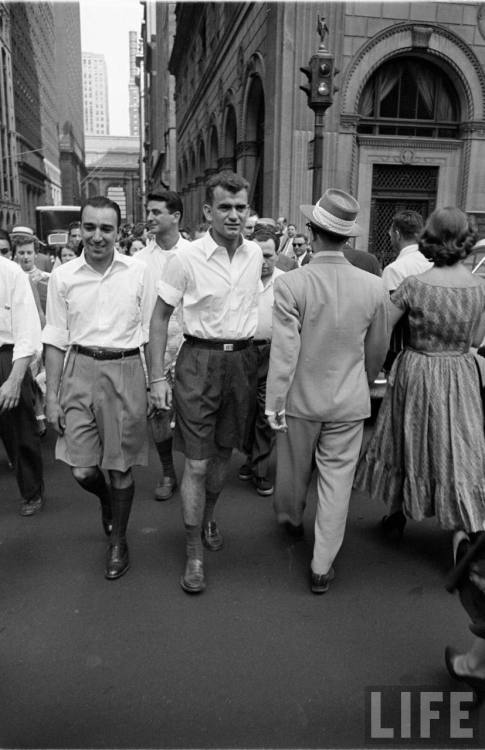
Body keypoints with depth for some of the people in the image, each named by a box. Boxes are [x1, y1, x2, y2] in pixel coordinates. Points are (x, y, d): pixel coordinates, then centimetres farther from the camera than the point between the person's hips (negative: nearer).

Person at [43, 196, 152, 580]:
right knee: (82, 470, 3)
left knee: (122, 466, 8)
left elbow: (150, 332, 4)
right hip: (80, 370, 1)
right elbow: (56, 340, 4)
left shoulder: (139, 272, -1)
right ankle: (106, 501, 40)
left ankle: (118, 541, 31)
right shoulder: (63, 276, 2)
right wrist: (52, 395, 2)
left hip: (126, 371, -1)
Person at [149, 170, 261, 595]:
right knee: (196, 463, -1)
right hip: (199, 360, -4)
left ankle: (208, 517, 44)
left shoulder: (255, 254, 4)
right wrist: (157, 377, -8)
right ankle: (194, 554, 15)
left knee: (223, 452, 17)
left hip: (242, 359, 4)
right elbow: (160, 317, -5)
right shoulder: (186, 259, -11)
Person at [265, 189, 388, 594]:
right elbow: (378, 349, 3)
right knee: (337, 480, 11)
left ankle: (290, 519, 51)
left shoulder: (290, 284, -18)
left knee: (294, 469, 22)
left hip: (301, 398, -1)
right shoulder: (374, 287, -9)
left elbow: (284, 351, -17)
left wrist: (273, 404, -8)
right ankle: (323, 567, 22)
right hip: (350, 402, 1)